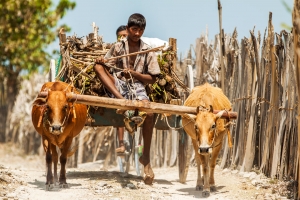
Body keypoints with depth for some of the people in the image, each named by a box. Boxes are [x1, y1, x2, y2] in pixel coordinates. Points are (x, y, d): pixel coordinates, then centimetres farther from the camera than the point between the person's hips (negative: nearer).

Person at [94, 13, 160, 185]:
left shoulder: (148, 51, 6)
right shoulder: (118, 47, 8)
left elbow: (152, 79, 5)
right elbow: (105, 68, 6)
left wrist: (134, 74, -11)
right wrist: (101, 61, -17)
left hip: (138, 87, -1)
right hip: (118, 85, 1)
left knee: (149, 112, -31)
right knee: (98, 66, -22)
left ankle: (146, 158, -20)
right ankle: (121, 100, -38)